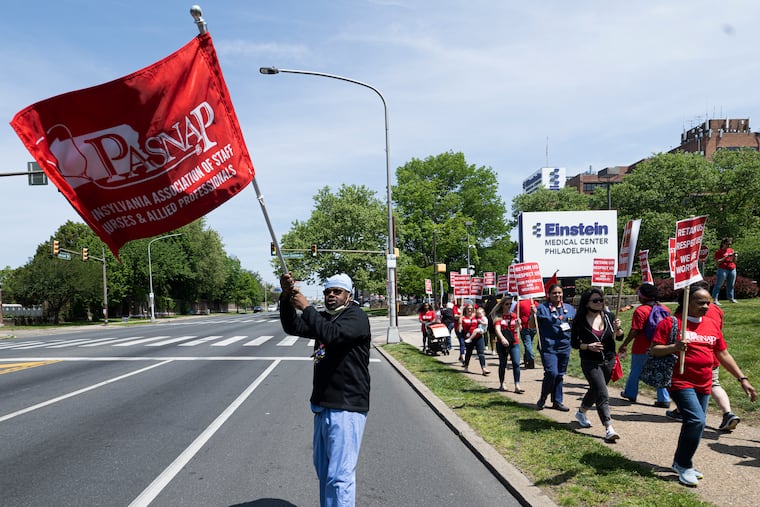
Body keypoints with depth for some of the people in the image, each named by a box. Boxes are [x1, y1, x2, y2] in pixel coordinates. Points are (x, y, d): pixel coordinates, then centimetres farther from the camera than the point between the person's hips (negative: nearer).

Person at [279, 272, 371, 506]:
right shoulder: (323, 318, 15)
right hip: (323, 406, 9)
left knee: (340, 475, -9)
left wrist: (306, 307, -20)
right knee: (323, 468, 20)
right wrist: (287, 296, -12)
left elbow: (331, 334, -27)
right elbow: (292, 327, 2)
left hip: (346, 408, -9)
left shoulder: (356, 317, -9)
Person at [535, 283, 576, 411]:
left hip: (564, 347, 5)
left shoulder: (570, 308, 12)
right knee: (551, 373, -15)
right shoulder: (542, 308, -3)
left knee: (560, 375, 10)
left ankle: (557, 402, 21)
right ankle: (542, 399, 6)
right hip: (548, 347, -5)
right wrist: (534, 314, -23)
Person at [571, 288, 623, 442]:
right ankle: (609, 429, -14)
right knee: (602, 395, -14)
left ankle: (581, 412, 45)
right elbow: (574, 342, -4)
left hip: (609, 361, 4)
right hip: (590, 362, -4)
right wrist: (587, 346, -21)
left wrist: (617, 329, -22)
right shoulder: (580, 321, -11)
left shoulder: (609, 316, -2)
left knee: (595, 390, 20)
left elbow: (620, 336, 0)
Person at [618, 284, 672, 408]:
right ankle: (664, 399, 7)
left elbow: (634, 331, -18)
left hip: (641, 348, -5)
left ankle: (630, 394, 27)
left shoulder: (640, 310, -16)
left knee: (635, 372, 12)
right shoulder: (665, 309, 3)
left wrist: (624, 345, -10)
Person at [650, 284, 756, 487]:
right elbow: (654, 350, -8)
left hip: (704, 385, 7)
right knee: (696, 421, -19)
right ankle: (683, 465, 0)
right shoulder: (671, 322, -7)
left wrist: (742, 379, 13)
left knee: (694, 423, 12)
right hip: (681, 382, -7)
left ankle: (680, 463, 30)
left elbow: (723, 355, 17)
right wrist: (674, 347, -26)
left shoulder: (712, 325, 12)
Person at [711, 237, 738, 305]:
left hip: (732, 269, 5)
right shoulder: (718, 251, -1)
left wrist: (734, 256, -2)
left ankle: (730, 298, 19)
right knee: (718, 284, -6)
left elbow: (734, 261, 18)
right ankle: (714, 299, -8)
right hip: (723, 270, -5)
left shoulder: (731, 250, 15)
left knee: (731, 285, 9)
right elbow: (718, 262, -10)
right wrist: (726, 257, -14)